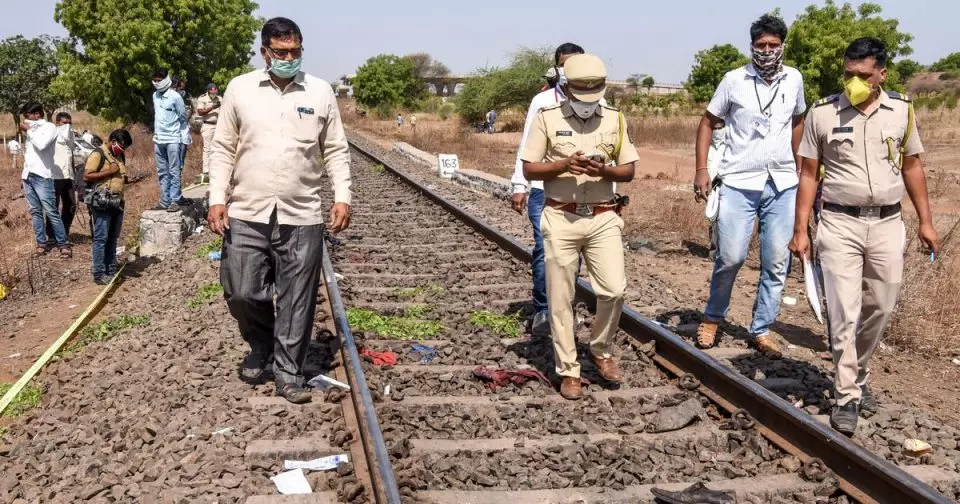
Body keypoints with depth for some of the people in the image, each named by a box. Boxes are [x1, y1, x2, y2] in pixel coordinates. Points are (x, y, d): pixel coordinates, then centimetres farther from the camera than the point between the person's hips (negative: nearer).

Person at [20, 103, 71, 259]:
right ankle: (41, 244, 8)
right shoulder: (32, 129, 16)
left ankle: (63, 245, -6)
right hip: (27, 176, 7)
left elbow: (41, 145, -20)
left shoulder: (49, 127, -4)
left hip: (42, 176, -7)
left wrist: (28, 130, -9)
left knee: (51, 212, -9)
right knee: (35, 211, 6)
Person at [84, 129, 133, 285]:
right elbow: (86, 176, -15)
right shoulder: (98, 154, -8)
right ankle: (99, 275, -3)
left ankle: (111, 271, 17)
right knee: (101, 239, -5)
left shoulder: (120, 156, 17)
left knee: (112, 238, 11)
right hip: (102, 202, -8)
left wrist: (128, 179, 8)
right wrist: (109, 171, -18)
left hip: (118, 202, 8)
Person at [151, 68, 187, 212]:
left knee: (174, 172, -4)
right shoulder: (155, 96, 10)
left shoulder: (175, 96, -8)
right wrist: (156, 135, 18)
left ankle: (175, 201, -2)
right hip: (159, 140, 6)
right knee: (162, 173, 9)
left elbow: (183, 117, -1)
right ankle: (164, 201, 13)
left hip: (172, 139, -6)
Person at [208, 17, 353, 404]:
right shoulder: (240, 89, 3)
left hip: (302, 217, 0)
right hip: (246, 215, 0)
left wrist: (342, 197, -4)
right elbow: (223, 150, 5)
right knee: (241, 293, 3)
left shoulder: (321, 93, 4)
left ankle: (288, 374, 17)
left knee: (297, 302, 4)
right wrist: (217, 199, -3)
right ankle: (261, 346, 32)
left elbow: (336, 151, 7)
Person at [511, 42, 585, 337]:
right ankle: (542, 312, 3)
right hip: (545, 190, -1)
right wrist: (519, 186, -2)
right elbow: (526, 147, 6)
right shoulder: (542, 101, 6)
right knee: (544, 250, -9)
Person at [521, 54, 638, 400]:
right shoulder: (547, 118, -1)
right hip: (561, 219, -1)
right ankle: (568, 371, 14)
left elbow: (629, 171, 6)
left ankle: (601, 351, 21)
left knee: (614, 290, -5)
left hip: (604, 218, 2)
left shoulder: (615, 119, 6)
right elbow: (529, 170, -1)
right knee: (561, 299, 2)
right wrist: (564, 165, -17)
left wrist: (603, 170, -14)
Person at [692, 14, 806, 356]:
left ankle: (761, 330, 16)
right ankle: (713, 317, 18)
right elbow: (708, 123, 3)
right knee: (730, 257, -6)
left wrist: (798, 165, 20)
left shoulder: (793, 80, 5)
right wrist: (701, 169, -6)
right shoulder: (734, 81, -4)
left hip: (782, 185, 3)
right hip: (738, 183, -3)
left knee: (776, 262, 4)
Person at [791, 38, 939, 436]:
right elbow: (808, 174, -1)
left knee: (879, 309, 11)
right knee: (844, 313, -5)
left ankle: (859, 377, 31)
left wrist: (925, 222, 10)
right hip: (840, 224, -3)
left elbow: (912, 166, 11)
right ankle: (846, 397, 3)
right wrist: (800, 230, -4)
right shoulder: (822, 113, -5)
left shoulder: (902, 110, 2)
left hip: (887, 224, 3)